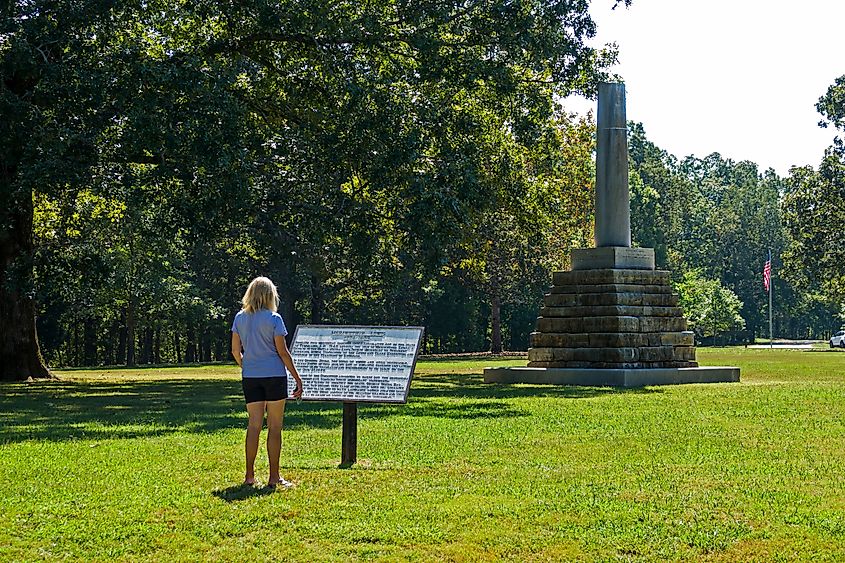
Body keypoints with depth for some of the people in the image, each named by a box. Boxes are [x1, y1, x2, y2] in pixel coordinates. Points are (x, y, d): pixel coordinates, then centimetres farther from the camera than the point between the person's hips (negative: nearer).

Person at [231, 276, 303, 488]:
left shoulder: (240, 318, 5)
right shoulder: (274, 319, -7)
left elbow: (236, 350, 9)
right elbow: (282, 352, -7)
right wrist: (297, 378, -1)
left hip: (250, 377, 4)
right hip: (274, 375, -4)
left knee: (254, 424, 9)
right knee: (275, 427, 3)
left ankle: (249, 476, 9)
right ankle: (274, 477, 6)